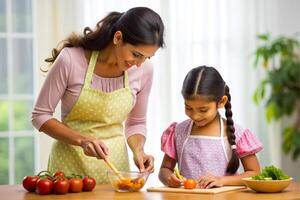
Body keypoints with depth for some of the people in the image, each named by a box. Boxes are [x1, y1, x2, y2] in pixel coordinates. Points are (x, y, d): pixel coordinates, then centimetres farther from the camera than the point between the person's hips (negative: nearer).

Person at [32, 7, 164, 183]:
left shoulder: (144, 69, -8)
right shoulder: (71, 59, -18)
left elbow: (136, 123, 7)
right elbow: (40, 116, -10)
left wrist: (138, 151, -13)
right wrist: (83, 140, -22)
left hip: (116, 162, 3)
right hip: (71, 164, -3)